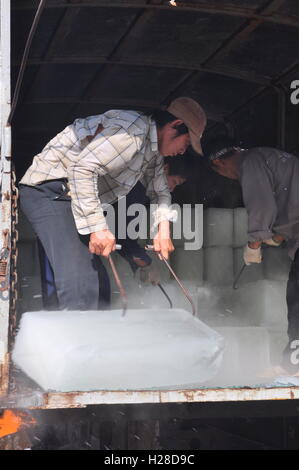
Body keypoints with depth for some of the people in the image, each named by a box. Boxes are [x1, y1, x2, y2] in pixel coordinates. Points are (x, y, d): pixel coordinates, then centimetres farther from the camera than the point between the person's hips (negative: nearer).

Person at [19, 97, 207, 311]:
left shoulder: (153, 151, 14)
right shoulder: (134, 129, -20)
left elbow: (160, 192, 28)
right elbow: (81, 168, -28)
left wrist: (164, 230, 9)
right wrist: (97, 227, -29)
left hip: (72, 197, 11)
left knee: (98, 281, 7)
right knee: (80, 287, -23)